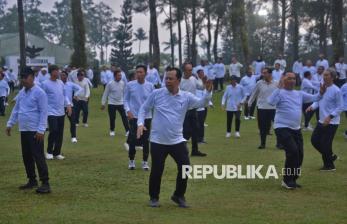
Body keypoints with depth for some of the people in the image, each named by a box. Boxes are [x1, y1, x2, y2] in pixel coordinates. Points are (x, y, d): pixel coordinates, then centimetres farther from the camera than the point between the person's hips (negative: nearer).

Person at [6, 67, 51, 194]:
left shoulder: (39, 93, -12)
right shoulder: (21, 93, 11)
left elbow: (43, 112, -15)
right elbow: (16, 109, 19)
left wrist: (41, 130, -20)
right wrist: (10, 124, 14)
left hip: (35, 131, -8)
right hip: (24, 130, 8)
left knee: (38, 156, -9)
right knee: (26, 156, 12)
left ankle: (45, 183, -6)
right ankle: (32, 181, 23)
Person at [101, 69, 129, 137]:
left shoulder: (123, 83, -2)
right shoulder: (110, 84, -10)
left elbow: (124, 93, 9)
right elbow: (105, 94, -3)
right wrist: (103, 103, -1)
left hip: (121, 103, 2)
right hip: (112, 104, -2)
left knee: (124, 117, -3)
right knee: (112, 118, 6)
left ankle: (127, 131, 1)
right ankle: (112, 131, 23)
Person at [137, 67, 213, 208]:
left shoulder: (186, 97, -1)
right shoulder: (156, 94, -4)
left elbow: (202, 103, -9)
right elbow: (144, 109, 5)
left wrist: (208, 92, -27)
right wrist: (140, 123, -9)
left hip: (177, 141, 2)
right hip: (158, 141, -2)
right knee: (156, 170, 2)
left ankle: (179, 196, 20)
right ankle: (154, 197, 23)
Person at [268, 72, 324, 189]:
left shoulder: (299, 94, 11)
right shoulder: (280, 93, -10)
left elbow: (313, 98, 8)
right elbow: (271, 102, -27)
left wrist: (321, 93, -14)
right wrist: (279, 87, -31)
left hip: (296, 128, 8)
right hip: (282, 128, -8)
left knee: (299, 154, 7)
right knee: (293, 151, -20)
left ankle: (292, 180, 23)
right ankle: (287, 180, -6)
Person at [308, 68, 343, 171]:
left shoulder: (336, 91, -17)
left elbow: (340, 107, -15)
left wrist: (330, 116, -26)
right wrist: (312, 106, -7)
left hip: (331, 123, -8)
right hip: (321, 121, 8)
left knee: (325, 144, -3)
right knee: (314, 140, 10)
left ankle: (329, 165, 16)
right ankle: (330, 156, 29)